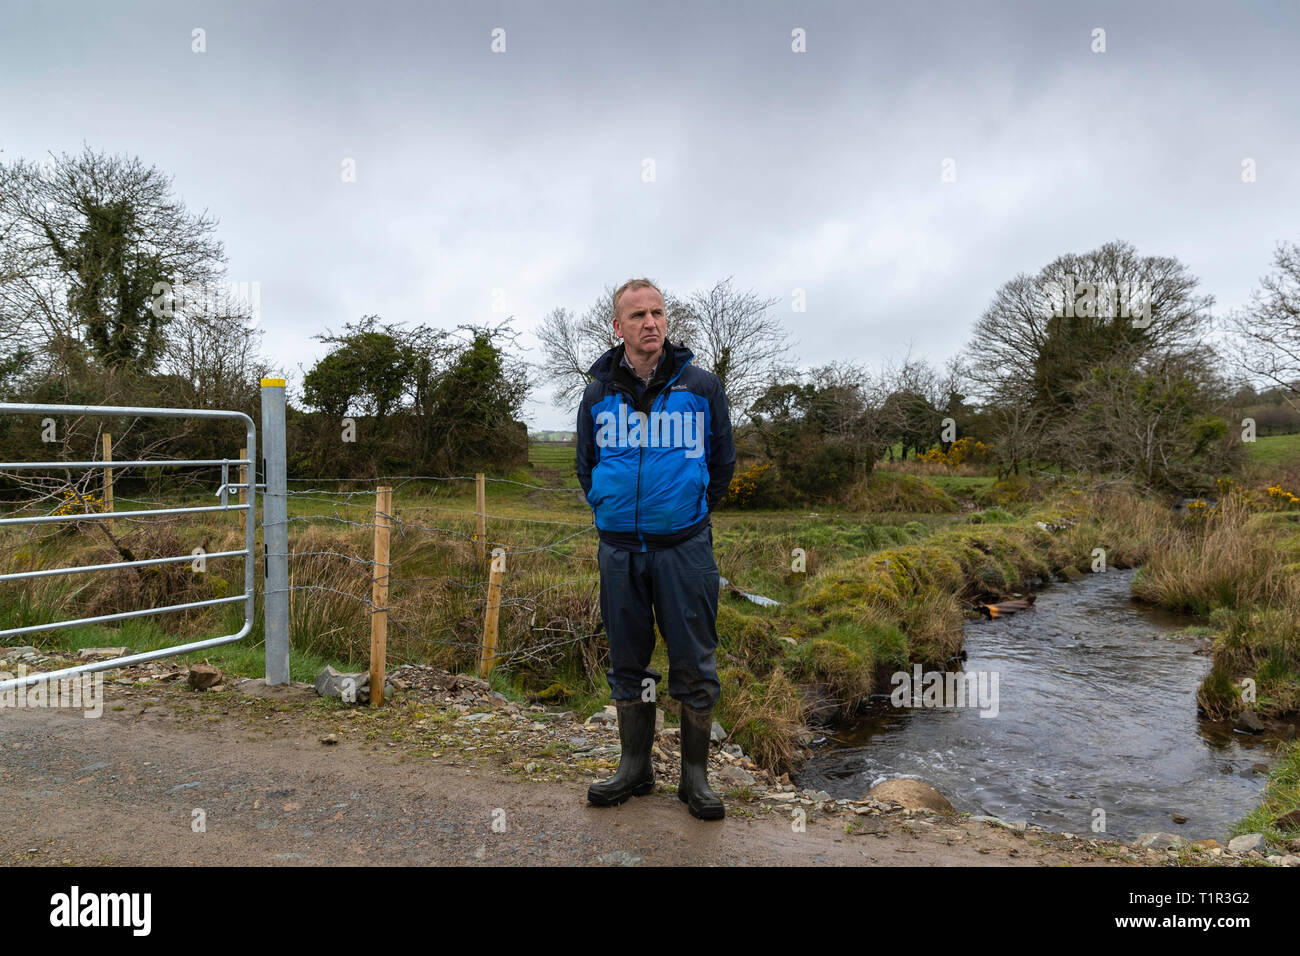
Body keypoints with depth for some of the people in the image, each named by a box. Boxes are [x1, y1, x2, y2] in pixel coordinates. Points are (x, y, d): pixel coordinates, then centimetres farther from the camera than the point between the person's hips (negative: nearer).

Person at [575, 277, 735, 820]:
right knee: (627, 663, 12)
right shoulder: (598, 394, 5)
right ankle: (634, 767, 28)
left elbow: (722, 462, 11)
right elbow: (586, 467, 18)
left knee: (694, 666, 3)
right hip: (619, 549, 2)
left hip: (684, 547, -2)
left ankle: (695, 776, 18)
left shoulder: (702, 387, 0)